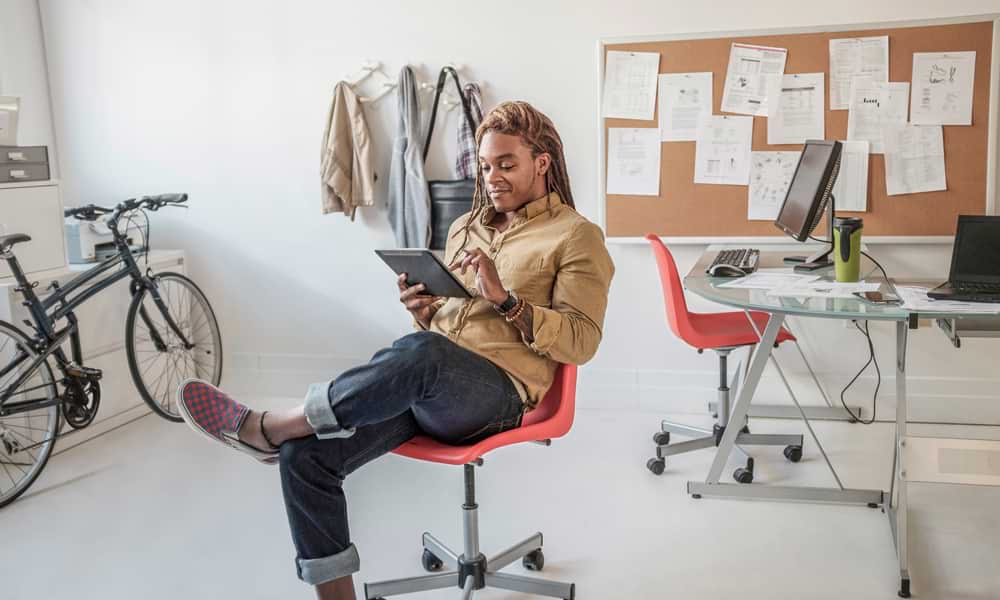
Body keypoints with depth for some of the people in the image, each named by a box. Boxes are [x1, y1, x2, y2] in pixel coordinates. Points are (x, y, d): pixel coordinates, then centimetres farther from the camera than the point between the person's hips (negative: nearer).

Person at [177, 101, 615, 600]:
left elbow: (580, 342, -7)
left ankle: (265, 429, -22)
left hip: (498, 392, -6)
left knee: (420, 353, -40)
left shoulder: (576, 236, 3)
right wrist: (422, 309, 3)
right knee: (305, 454, -18)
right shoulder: (466, 226, 22)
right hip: (424, 386, 6)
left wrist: (506, 300, -19)